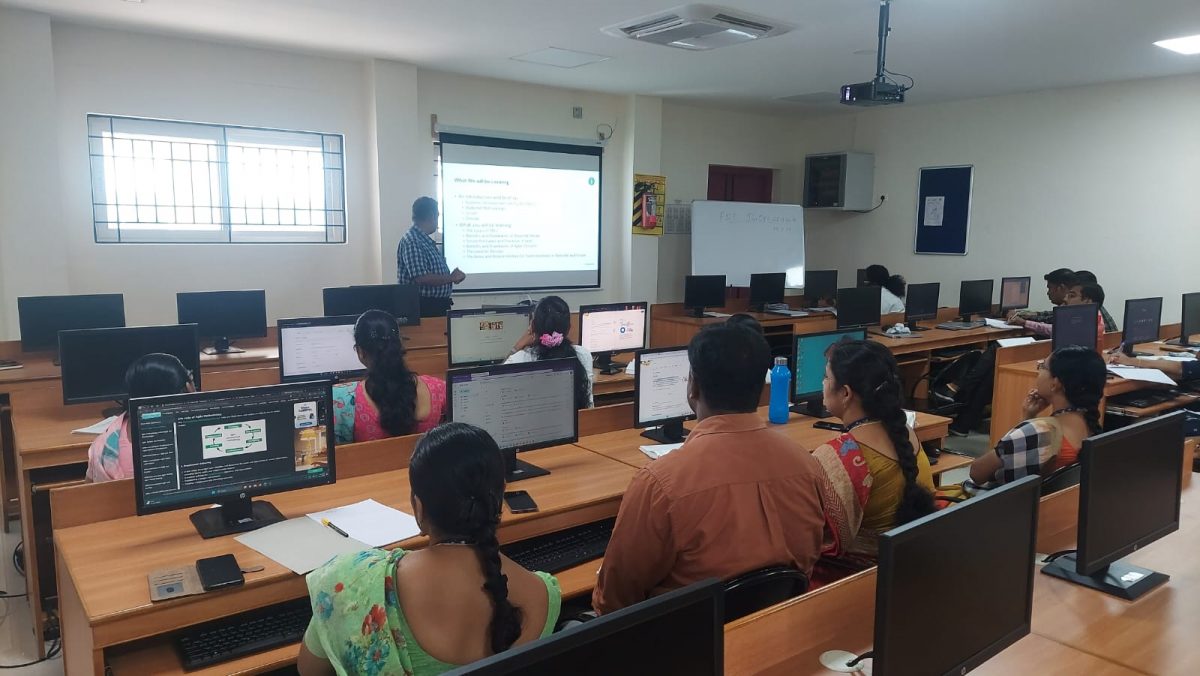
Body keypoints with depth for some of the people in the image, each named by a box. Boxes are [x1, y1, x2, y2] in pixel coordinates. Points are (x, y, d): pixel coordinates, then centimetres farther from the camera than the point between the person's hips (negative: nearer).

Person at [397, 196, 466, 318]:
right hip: (423, 308, -10)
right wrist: (451, 278, -14)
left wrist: (452, 276, 9)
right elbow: (421, 278, -25)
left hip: (437, 305, 10)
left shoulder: (426, 241, 15)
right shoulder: (412, 242, -16)